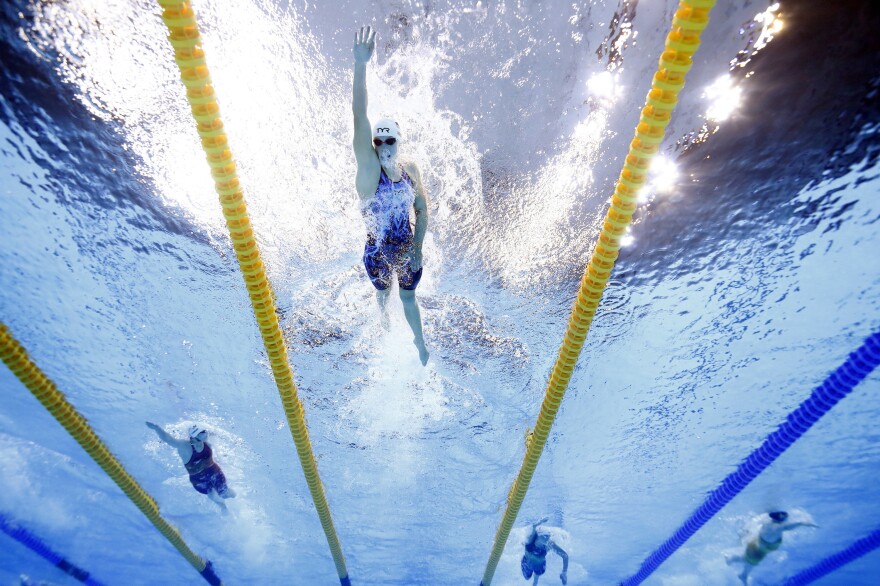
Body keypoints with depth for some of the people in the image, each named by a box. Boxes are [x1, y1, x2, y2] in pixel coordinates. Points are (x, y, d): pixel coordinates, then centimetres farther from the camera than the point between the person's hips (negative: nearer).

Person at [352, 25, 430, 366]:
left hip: (407, 248, 2)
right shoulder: (368, 169, -21)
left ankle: (419, 341, 43)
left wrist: (417, 248, -6)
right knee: (383, 293, 25)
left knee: (409, 298, 18)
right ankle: (384, 316, 60)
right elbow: (360, 120, -34)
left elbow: (423, 209, 1)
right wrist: (361, 65, -45)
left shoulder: (411, 170, -9)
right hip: (377, 252, -2)